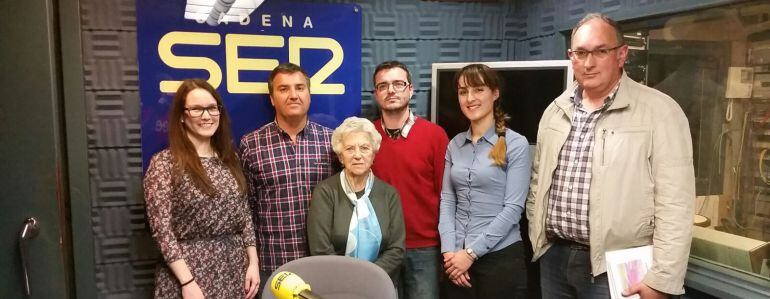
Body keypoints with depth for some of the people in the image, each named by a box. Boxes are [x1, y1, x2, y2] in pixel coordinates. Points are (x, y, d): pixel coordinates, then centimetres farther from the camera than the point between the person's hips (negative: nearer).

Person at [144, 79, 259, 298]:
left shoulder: (229, 159, 6)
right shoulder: (164, 163, -9)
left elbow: (243, 216, 8)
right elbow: (161, 229, -13)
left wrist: (253, 262, 1)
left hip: (235, 269, 5)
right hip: (190, 270, -5)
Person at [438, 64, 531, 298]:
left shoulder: (516, 144, -7)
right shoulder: (455, 145, 7)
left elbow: (513, 208, -12)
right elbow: (447, 200, 5)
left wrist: (471, 252, -14)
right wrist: (449, 250, -8)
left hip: (501, 257, -4)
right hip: (457, 258, 4)